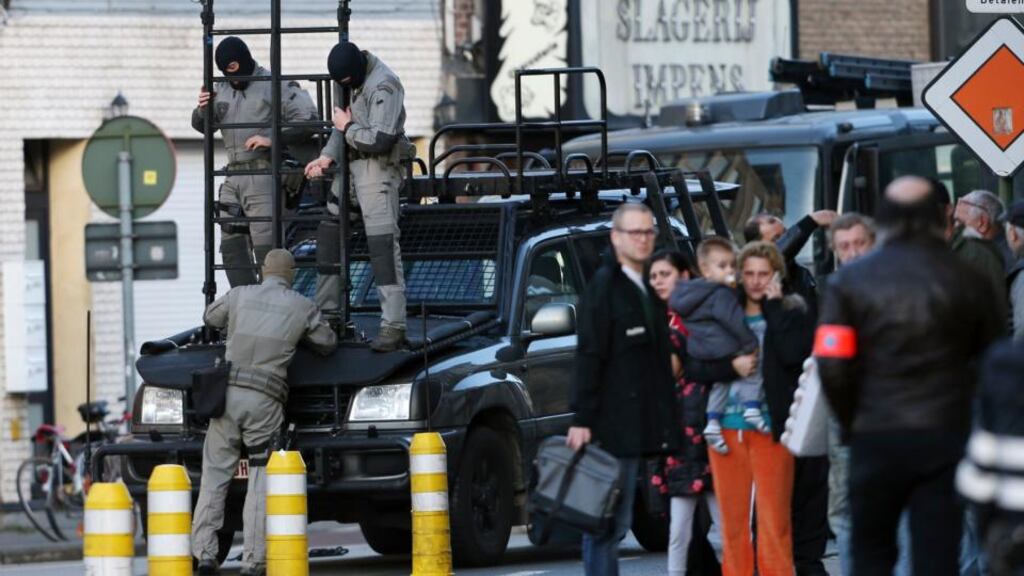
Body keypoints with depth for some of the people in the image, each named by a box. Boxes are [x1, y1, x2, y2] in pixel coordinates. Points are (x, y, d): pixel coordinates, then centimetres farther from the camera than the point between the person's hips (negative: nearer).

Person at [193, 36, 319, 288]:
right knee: (232, 245, 8)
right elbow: (201, 125, 19)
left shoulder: (275, 85, -4)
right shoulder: (222, 89, 16)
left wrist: (273, 139, -17)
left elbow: (307, 119, -8)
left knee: (265, 245, -12)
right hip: (233, 177, 8)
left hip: (263, 174, -8)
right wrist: (203, 109, -4)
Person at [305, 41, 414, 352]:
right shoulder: (355, 80, 10)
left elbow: (379, 140, -25)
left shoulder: (383, 86, -19)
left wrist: (347, 127, -10)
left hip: (377, 168, -9)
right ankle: (324, 312, 23)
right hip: (351, 165, 9)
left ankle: (393, 326, -15)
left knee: (383, 244, -12)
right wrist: (327, 155, 2)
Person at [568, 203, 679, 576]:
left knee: (614, 521, 9)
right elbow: (589, 358, -11)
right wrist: (582, 419, -18)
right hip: (612, 426, -8)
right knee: (607, 520, -9)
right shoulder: (604, 286, -6)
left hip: (640, 426, 8)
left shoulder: (649, 290, 18)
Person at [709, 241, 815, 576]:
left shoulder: (792, 313, 5)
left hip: (770, 426, -3)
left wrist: (773, 307, -8)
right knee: (732, 520, 5)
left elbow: (792, 353, -14)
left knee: (774, 520, -7)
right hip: (726, 426, 3)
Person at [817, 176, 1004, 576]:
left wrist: (851, 422, 6)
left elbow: (832, 364, -7)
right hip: (945, 434, 0)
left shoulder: (850, 280, -2)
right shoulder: (967, 282, -1)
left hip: (875, 437, 0)